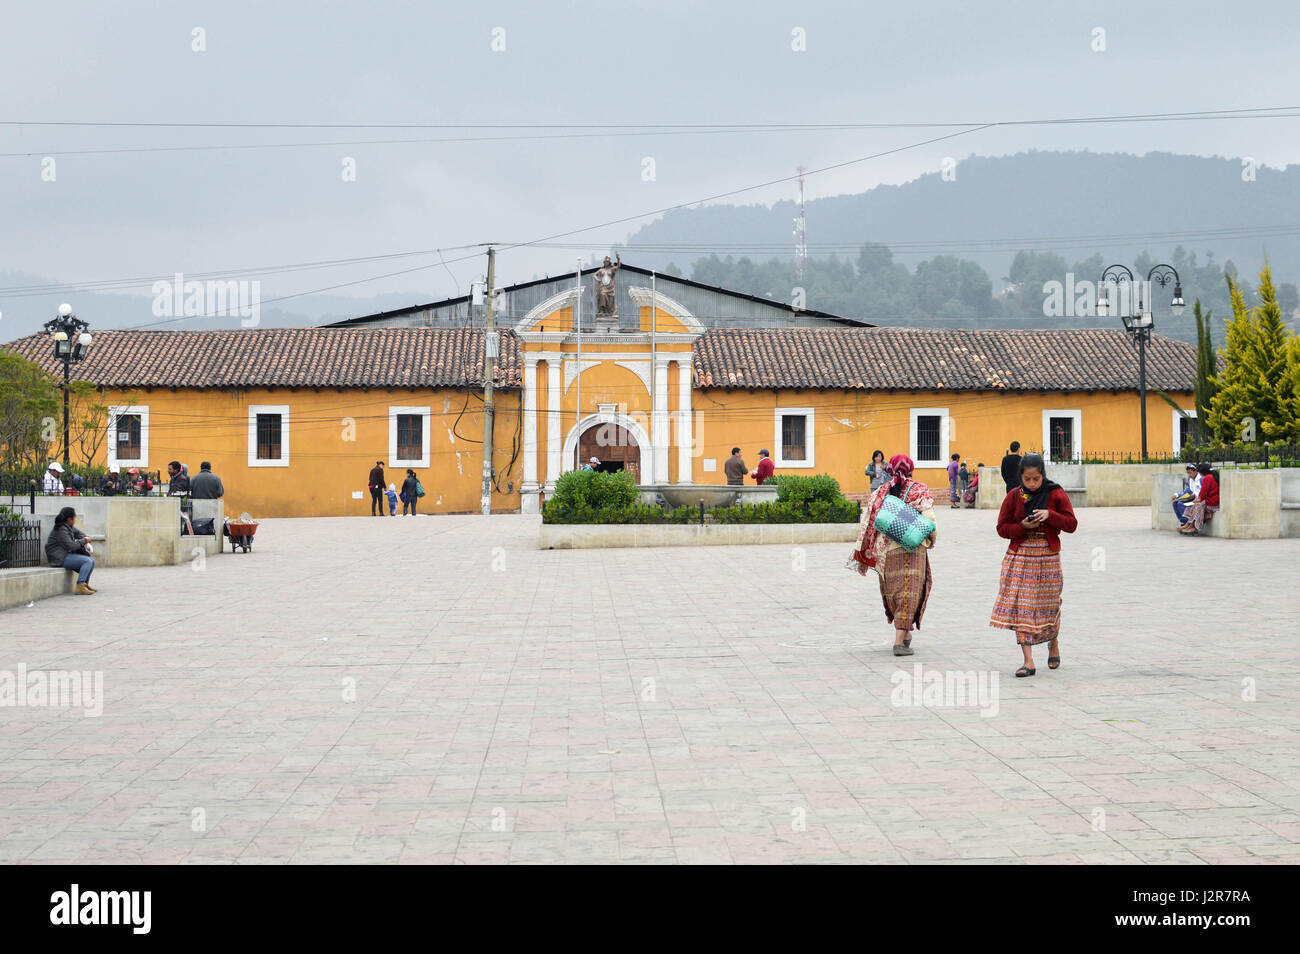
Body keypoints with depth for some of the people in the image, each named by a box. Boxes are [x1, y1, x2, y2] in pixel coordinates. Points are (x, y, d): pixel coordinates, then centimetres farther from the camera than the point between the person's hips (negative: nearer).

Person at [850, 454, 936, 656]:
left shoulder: (880, 492, 6)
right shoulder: (920, 491, -1)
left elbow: (868, 524, 4)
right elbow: (929, 521, -11)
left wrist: (862, 556, 9)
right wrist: (930, 540, 8)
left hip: (885, 551, 3)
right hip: (912, 549, -3)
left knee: (892, 591, 18)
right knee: (908, 593, -2)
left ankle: (905, 632, 29)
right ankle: (899, 641, -11)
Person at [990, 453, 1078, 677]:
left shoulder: (1056, 495, -1)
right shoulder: (1014, 496, 2)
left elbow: (1071, 524, -2)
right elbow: (1002, 528, 4)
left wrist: (1050, 515, -19)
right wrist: (1023, 526, -14)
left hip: (1047, 556, -1)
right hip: (1019, 556, 1)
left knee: (1049, 605, 8)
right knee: (1021, 607, -7)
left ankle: (1053, 644, 38)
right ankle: (1028, 661, -7)